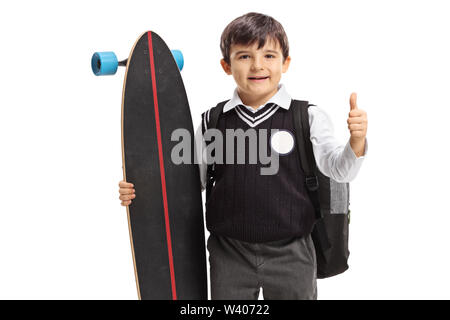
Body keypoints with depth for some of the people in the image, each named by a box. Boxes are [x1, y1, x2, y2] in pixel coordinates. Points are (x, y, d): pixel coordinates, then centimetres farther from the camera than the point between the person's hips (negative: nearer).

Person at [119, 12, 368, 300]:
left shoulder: (309, 117, -6)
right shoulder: (211, 122, -1)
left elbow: (339, 169, -13)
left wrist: (356, 141, -32)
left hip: (290, 254, -1)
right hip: (229, 254, 2)